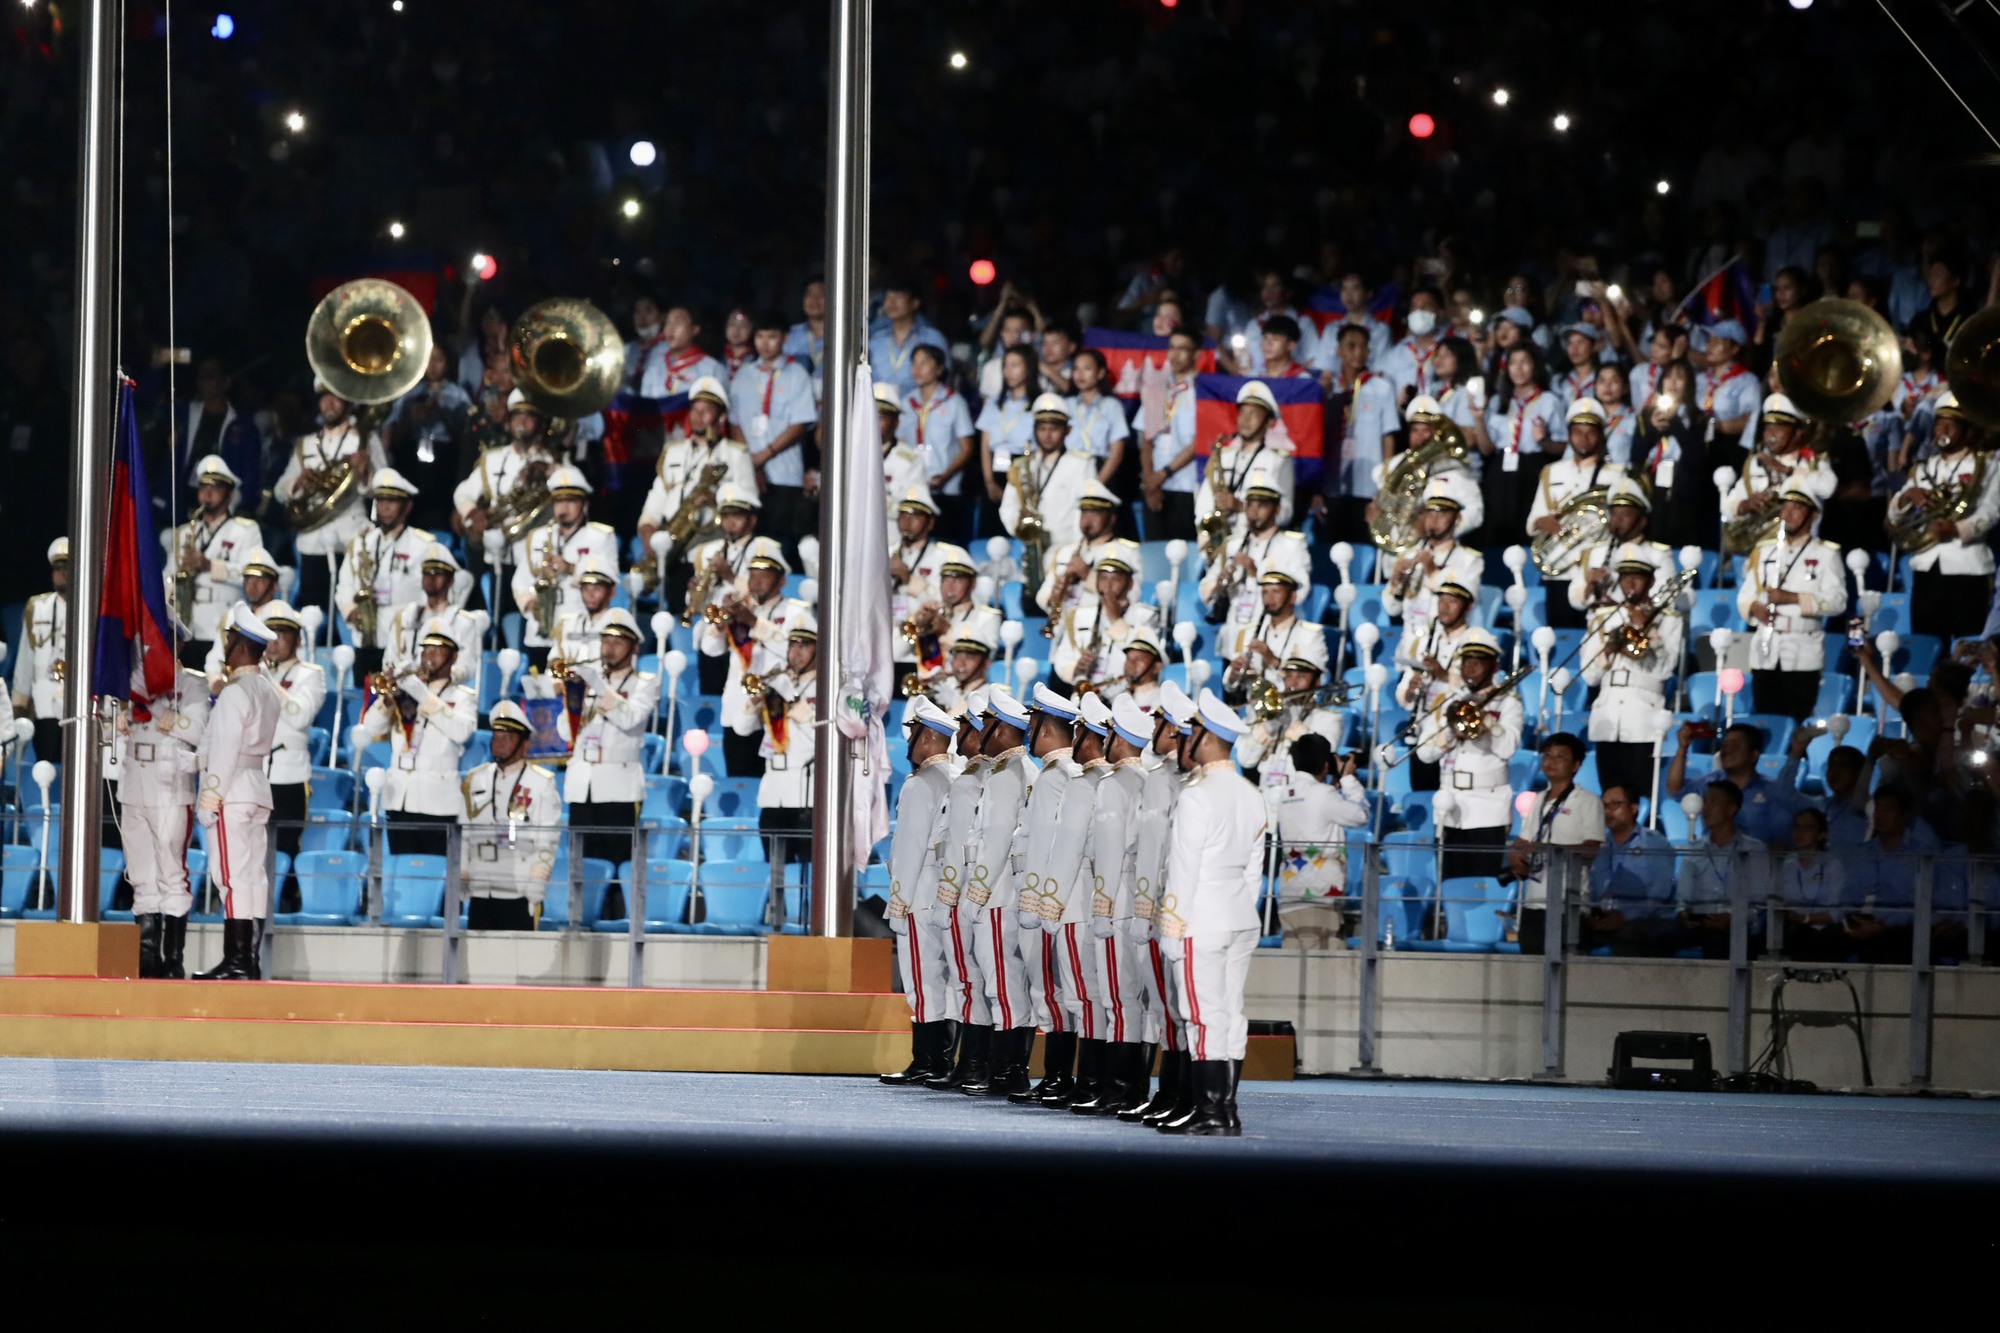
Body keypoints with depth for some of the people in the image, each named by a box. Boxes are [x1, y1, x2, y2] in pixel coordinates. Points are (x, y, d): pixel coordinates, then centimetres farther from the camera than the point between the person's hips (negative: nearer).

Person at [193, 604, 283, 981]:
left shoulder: (235, 693, -13)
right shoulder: (268, 691, 14)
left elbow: (224, 751, -16)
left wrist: (209, 800, -15)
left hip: (232, 792, -9)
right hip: (258, 788, 9)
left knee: (234, 875, -10)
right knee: (254, 875, 7)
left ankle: (236, 961, -13)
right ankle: (250, 960, 7)